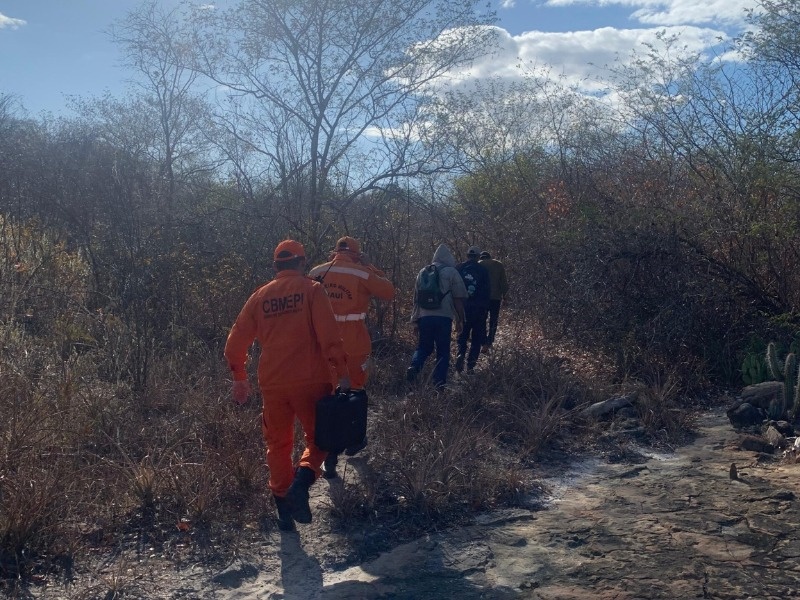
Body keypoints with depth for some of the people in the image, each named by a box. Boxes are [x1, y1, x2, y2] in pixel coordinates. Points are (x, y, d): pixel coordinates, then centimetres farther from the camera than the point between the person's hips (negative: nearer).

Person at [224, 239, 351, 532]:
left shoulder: (260, 295, 9)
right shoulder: (311, 289, -2)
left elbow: (236, 341, 10)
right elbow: (329, 336, -13)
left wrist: (239, 377, 23)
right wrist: (342, 373, -10)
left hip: (272, 384, 3)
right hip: (310, 381, -3)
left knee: (278, 444, 17)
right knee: (319, 437, 13)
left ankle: (284, 512, 18)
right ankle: (302, 480, -14)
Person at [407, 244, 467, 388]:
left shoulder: (423, 271, 11)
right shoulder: (452, 272, 1)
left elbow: (416, 296, 15)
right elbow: (458, 299, -2)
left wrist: (415, 318, 22)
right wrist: (460, 319, 7)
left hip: (424, 316, 3)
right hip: (444, 316, -3)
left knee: (423, 347, 17)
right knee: (443, 352, 8)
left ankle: (414, 366, -10)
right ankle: (439, 384, 3)